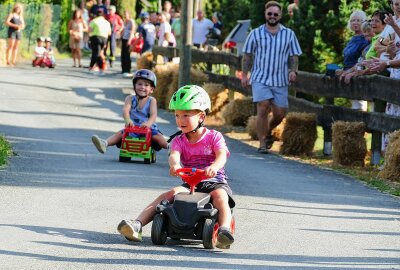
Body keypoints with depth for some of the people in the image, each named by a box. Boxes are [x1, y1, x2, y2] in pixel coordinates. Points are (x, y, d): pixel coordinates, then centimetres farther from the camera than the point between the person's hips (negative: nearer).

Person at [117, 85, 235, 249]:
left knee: (219, 194, -37)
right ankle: (137, 225, -34)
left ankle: (224, 228, -55)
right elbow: (174, 154, -16)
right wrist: (174, 165, -44)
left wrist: (214, 167, -44)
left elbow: (222, 155, -18)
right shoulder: (179, 141, 7)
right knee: (169, 194, -22)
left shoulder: (214, 137, 0)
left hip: (215, 181, -2)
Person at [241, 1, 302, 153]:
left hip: (280, 81, 2)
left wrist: (293, 71, -7)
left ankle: (268, 131, 33)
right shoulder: (256, 34, 5)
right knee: (263, 109, -15)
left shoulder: (289, 34, 8)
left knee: (280, 114, 3)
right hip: (260, 79, -2)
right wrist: (244, 74, 2)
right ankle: (262, 143, -7)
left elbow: (294, 56, 10)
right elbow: (247, 55, 9)